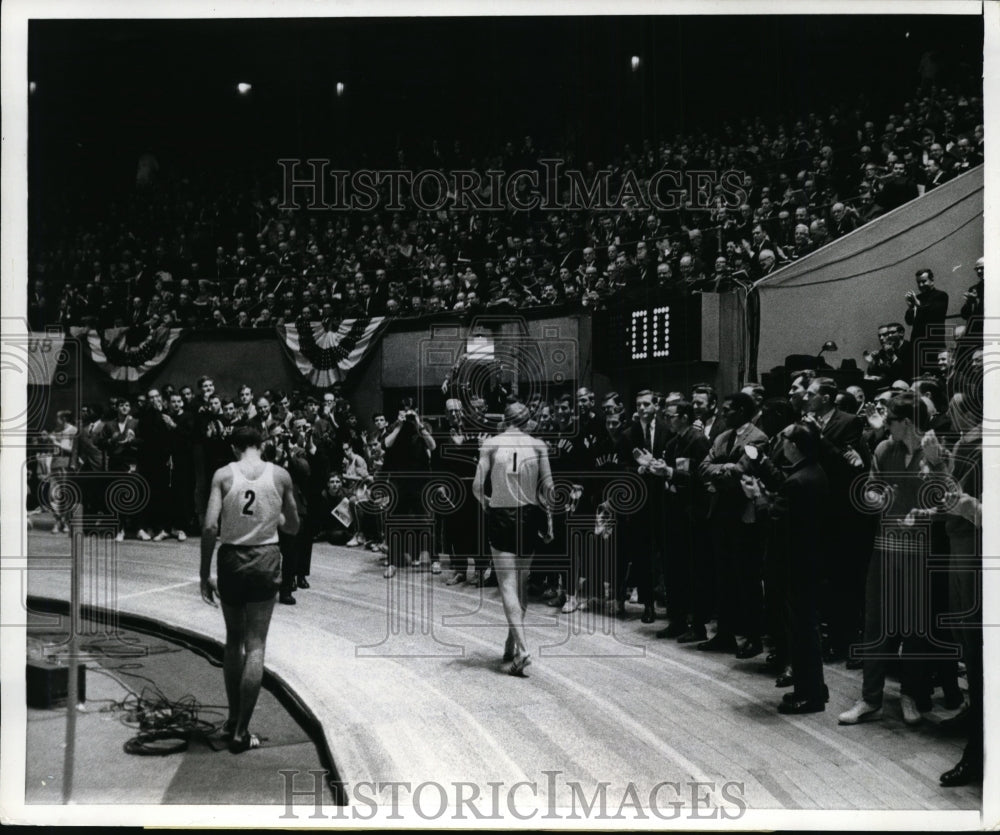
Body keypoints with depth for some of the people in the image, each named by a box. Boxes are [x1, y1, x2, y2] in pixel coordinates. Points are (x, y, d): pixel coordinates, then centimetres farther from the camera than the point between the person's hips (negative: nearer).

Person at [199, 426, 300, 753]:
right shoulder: (280, 476, -1)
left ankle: (233, 719, 26)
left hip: (231, 558, 1)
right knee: (255, 646, 3)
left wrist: (205, 575, -4)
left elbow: (210, 526, -11)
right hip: (265, 559, 0)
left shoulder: (224, 475, -4)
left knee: (233, 640, 18)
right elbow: (293, 527, 8)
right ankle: (241, 731, 2)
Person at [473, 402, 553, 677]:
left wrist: (485, 502, 13)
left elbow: (477, 486, -7)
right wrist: (548, 520, 7)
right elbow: (547, 487, -1)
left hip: (500, 517, -2)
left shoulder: (491, 444, -4)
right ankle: (512, 645, 21)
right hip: (529, 516, 3)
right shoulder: (538, 446, 0)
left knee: (508, 585, -4)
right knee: (522, 584, 14)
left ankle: (522, 649, -17)